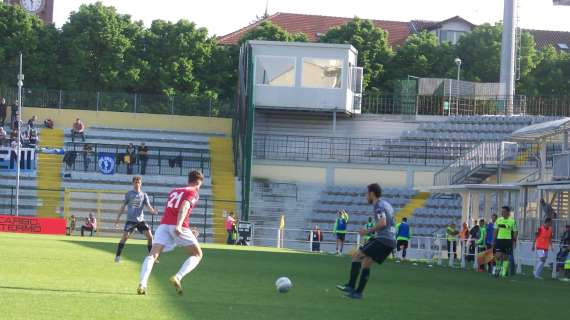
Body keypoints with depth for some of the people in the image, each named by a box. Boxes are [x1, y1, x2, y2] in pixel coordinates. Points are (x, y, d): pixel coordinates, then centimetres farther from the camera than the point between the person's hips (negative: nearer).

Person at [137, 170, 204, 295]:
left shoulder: (173, 192, 28)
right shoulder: (193, 192, 8)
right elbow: (185, 206, -12)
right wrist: (179, 226, -26)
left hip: (164, 225, 5)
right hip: (179, 227, -4)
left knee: (153, 254, -8)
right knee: (197, 255, 11)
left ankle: (142, 284, -31)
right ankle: (177, 277, -13)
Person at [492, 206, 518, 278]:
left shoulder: (512, 221, -2)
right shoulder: (498, 220, 7)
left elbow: (515, 232, 1)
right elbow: (495, 231, 13)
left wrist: (514, 241, -7)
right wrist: (494, 240, 8)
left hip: (508, 240, -2)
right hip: (499, 239, 2)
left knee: (506, 257, 1)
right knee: (498, 255, -9)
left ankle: (504, 272, 8)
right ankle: (497, 268, 12)